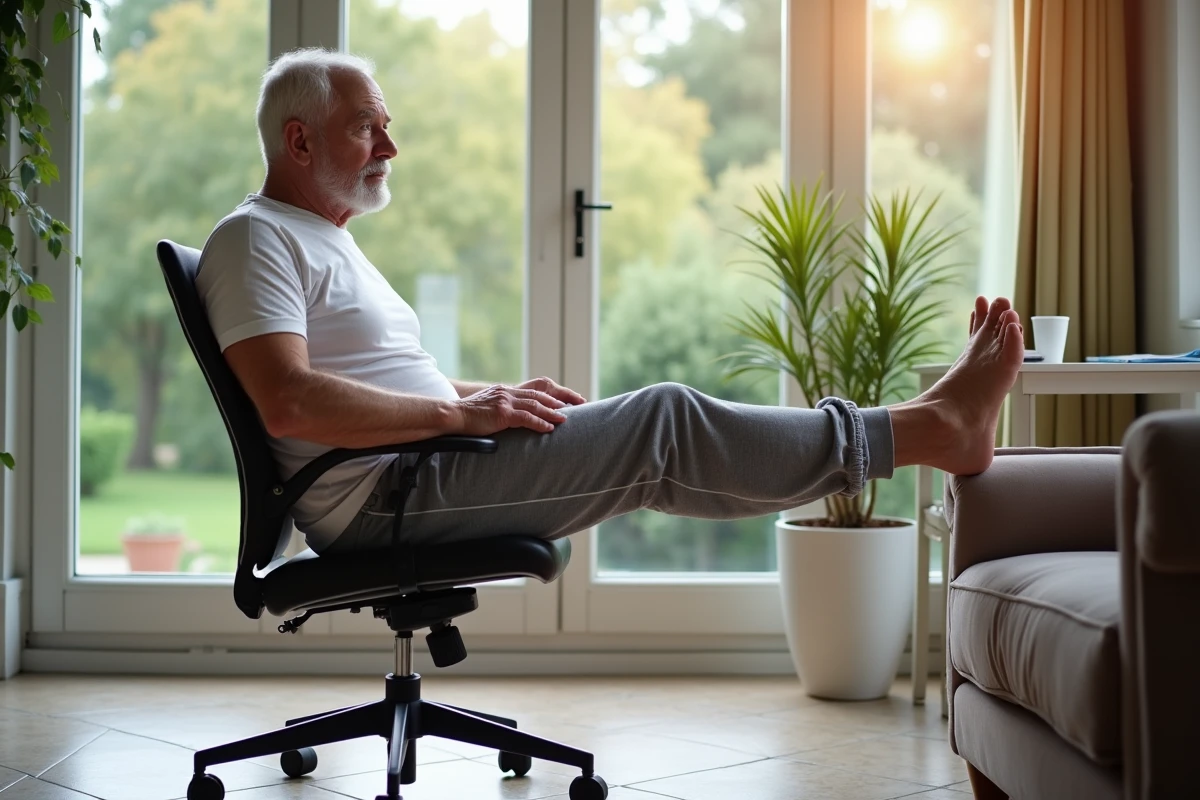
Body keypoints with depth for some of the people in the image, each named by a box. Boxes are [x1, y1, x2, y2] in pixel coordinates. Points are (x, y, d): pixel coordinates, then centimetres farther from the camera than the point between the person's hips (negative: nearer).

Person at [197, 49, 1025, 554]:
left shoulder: (326, 240, 24)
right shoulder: (256, 238, -9)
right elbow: (288, 402, -24)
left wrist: (493, 396, 10)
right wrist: (461, 411, -20)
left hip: (423, 468, 10)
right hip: (381, 495, -10)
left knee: (657, 428, 0)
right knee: (664, 424, -15)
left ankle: (931, 429, 0)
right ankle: (931, 429, -7)